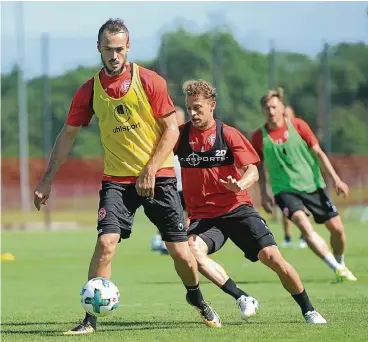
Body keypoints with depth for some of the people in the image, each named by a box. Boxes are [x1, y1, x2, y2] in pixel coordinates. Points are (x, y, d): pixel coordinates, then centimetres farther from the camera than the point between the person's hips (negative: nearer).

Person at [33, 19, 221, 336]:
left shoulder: (149, 81, -8)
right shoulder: (89, 91, -1)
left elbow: (171, 129, -6)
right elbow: (68, 135, 8)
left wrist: (150, 171, -14)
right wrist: (47, 180, 4)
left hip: (159, 176, -1)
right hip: (117, 179, 1)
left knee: (180, 250, 0)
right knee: (106, 242, -18)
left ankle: (196, 298, 31)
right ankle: (91, 319, -11)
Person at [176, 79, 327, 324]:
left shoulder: (228, 134, 0)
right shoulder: (182, 135, 4)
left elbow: (252, 171, -8)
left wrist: (241, 184, -31)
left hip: (237, 209, -1)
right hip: (202, 215, 1)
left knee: (272, 257, -13)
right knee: (191, 250, -31)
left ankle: (308, 311, 7)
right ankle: (243, 299, -23)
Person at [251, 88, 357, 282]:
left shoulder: (298, 126, -4)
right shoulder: (259, 137, -4)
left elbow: (318, 152, 1)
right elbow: (259, 165, 10)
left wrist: (335, 178, -5)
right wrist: (263, 193, 4)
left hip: (312, 185, 2)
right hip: (285, 190, -2)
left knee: (337, 228, 0)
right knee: (303, 223, -28)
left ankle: (341, 265, 27)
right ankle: (337, 268, -28)